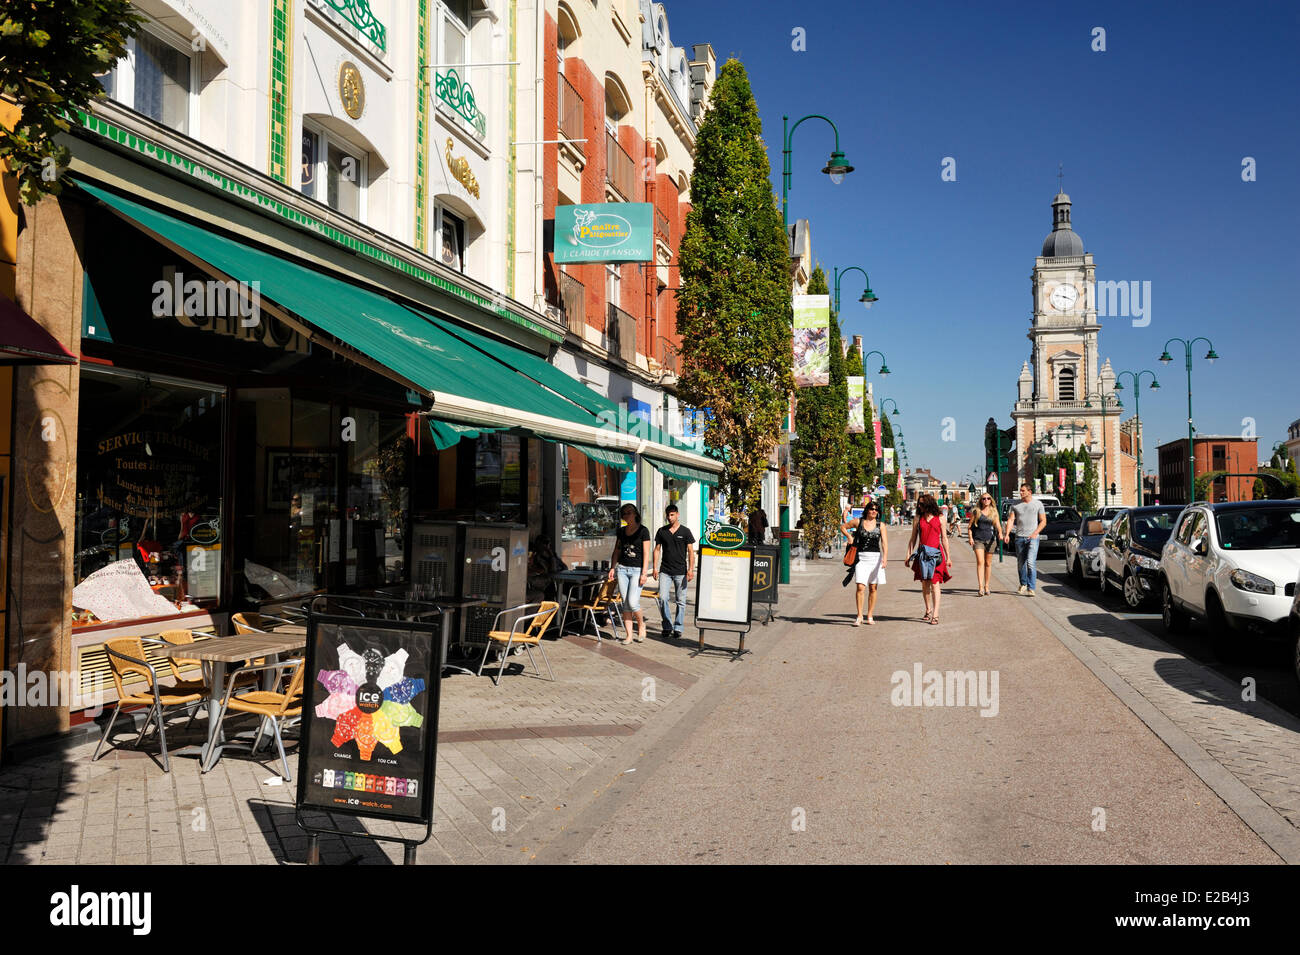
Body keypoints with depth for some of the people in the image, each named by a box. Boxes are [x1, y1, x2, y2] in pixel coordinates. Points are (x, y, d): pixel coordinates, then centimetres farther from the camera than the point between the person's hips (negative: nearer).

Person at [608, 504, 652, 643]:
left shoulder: (643, 531, -4)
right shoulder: (621, 531, 11)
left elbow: (646, 553, -7)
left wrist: (644, 573, -12)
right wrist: (613, 567, 9)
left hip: (637, 569, -5)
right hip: (622, 569, 5)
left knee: (633, 602, -13)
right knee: (625, 603, 3)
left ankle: (641, 624, 15)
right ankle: (629, 634, 8)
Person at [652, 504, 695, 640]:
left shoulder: (685, 531, 1)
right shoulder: (662, 531, 8)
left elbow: (691, 552, 0)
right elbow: (657, 549, 11)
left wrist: (691, 570, -9)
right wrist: (655, 568, 3)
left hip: (680, 572, -1)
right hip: (665, 571, 2)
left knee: (680, 601, 2)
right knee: (663, 598, -8)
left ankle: (677, 628, 11)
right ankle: (667, 626, 6)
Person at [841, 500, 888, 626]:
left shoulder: (880, 525, 4)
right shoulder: (858, 522, 5)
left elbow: (885, 543, -5)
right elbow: (843, 527, 20)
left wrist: (885, 558, -18)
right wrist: (850, 537, 4)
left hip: (876, 557, 1)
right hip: (861, 557, -1)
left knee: (873, 588, 5)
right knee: (860, 587, -10)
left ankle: (870, 617, 15)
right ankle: (859, 617, -5)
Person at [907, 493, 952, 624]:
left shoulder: (940, 519, 4)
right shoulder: (918, 519, 9)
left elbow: (944, 538, 8)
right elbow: (913, 538, 11)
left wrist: (948, 557, 9)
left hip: (936, 553, -2)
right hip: (922, 554, 2)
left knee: (934, 583, -8)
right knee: (924, 583, 7)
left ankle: (935, 614, -9)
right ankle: (928, 611, 23)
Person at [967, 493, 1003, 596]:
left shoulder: (994, 512, 9)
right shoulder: (976, 511, 4)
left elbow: (998, 525, 2)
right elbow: (970, 526, 7)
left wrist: (1000, 533, -18)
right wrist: (970, 537, -5)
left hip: (990, 539, 2)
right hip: (978, 539, -2)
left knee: (988, 563, 8)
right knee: (980, 562, -13)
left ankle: (986, 586, 19)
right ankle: (981, 587, -18)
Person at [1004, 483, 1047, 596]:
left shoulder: (1038, 504, 4)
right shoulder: (1015, 505, 8)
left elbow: (1043, 521, 5)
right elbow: (1010, 520, 3)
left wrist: (1035, 533, -9)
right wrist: (1007, 534, -12)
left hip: (1033, 538, -3)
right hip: (1019, 538, 3)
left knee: (1031, 563, -15)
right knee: (1020, 563, 9)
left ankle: (1031, 588, -16)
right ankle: (1023, 584, 28)